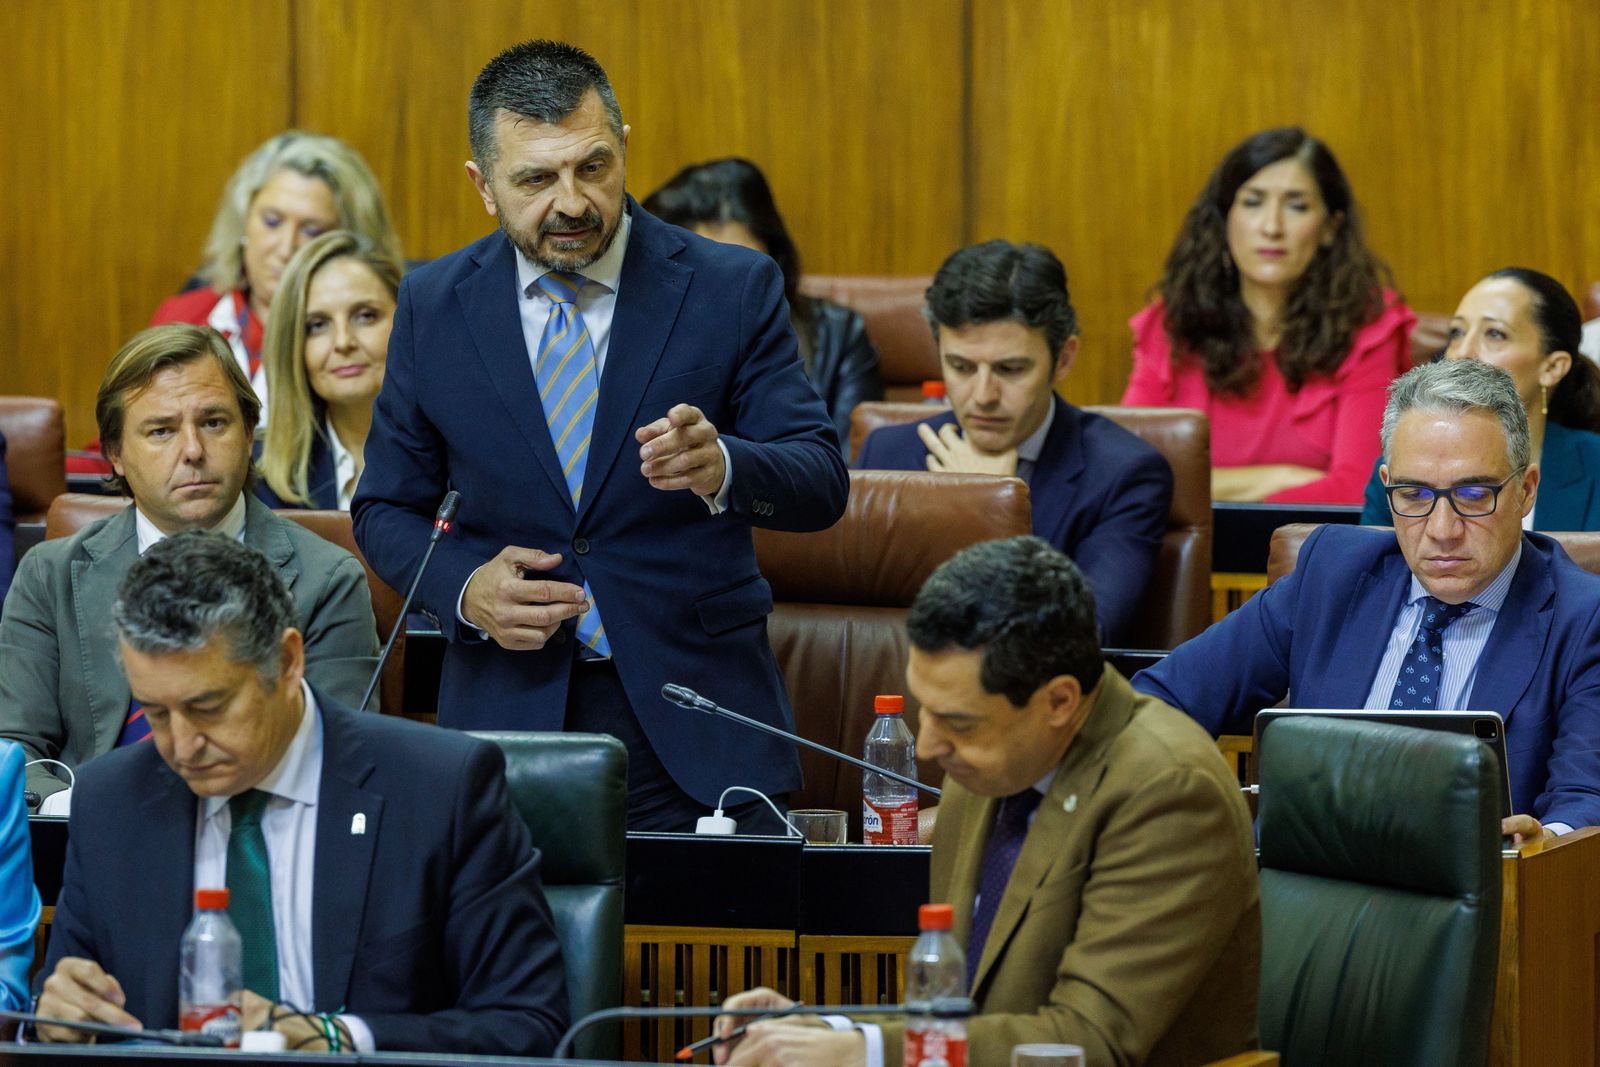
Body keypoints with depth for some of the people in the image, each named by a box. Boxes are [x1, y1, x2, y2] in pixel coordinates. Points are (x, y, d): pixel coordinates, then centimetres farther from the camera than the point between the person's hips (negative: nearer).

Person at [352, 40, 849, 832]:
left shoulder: (733, 288, -2)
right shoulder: (434, 306, 4)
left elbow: (821, 483, -7)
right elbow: (386, 509, 11)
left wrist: (721, 468, -29)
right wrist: (464, 588, -10)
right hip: (509, 715, 1)